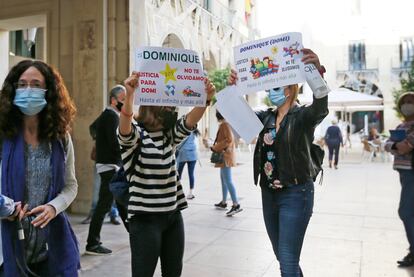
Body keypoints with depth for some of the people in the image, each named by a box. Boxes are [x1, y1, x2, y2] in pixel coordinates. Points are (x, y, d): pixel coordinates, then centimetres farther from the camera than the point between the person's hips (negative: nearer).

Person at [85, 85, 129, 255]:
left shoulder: (107, 114, 16)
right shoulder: (112, 116, -14)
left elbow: (93, 127, 30)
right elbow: (115, 143, -23)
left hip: (114, 165, 11)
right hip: (110, 165, -11)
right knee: (104, 205, -8)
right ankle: (92, 244, -2)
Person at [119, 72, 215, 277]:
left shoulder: (170, 134, 8)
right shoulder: (135, 135, -7)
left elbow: (190, 121, -9)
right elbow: (124, 127, -30)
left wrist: (206, 98, -26)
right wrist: (129, 95, -46)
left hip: (173, 214, 6)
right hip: (145, 217, -6)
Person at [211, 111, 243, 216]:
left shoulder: (225, 125, -14)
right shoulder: (224, 124, 16)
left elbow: (229, 139, -23)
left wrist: (215, 148, -17)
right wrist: (216, 146, 15)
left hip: (225, 156, -11)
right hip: (224, 156, 11)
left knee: (228, 181, -12)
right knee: (223, 179, 16)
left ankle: (236, 205, -14)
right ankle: (223, 202, 26)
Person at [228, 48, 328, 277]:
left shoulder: (303, 116, -10)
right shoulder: (266, 117, 9)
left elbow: (321, 108, -30)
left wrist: (317, 73, -50)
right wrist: (233, 89, -20)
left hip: (295, 194, -6)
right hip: (269, 194, 7)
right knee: (282, 257, 19)